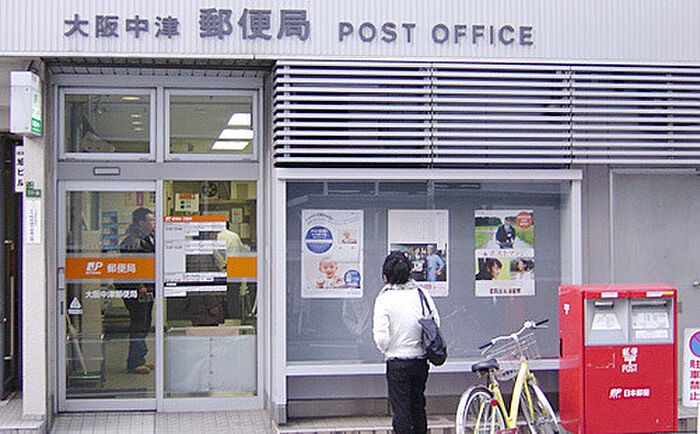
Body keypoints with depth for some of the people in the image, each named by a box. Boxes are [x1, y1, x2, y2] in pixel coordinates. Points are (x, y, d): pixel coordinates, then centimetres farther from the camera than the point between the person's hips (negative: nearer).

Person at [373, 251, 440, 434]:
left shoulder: (384, 299, -12)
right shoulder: (422, 294, 0)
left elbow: (381, 337, -14)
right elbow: (436, 323, 4)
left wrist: (386, 350, 6)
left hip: (397, 363, -5)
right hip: (421, 360, 5)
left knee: (401, 409, 2)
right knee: (418, 406, 19)